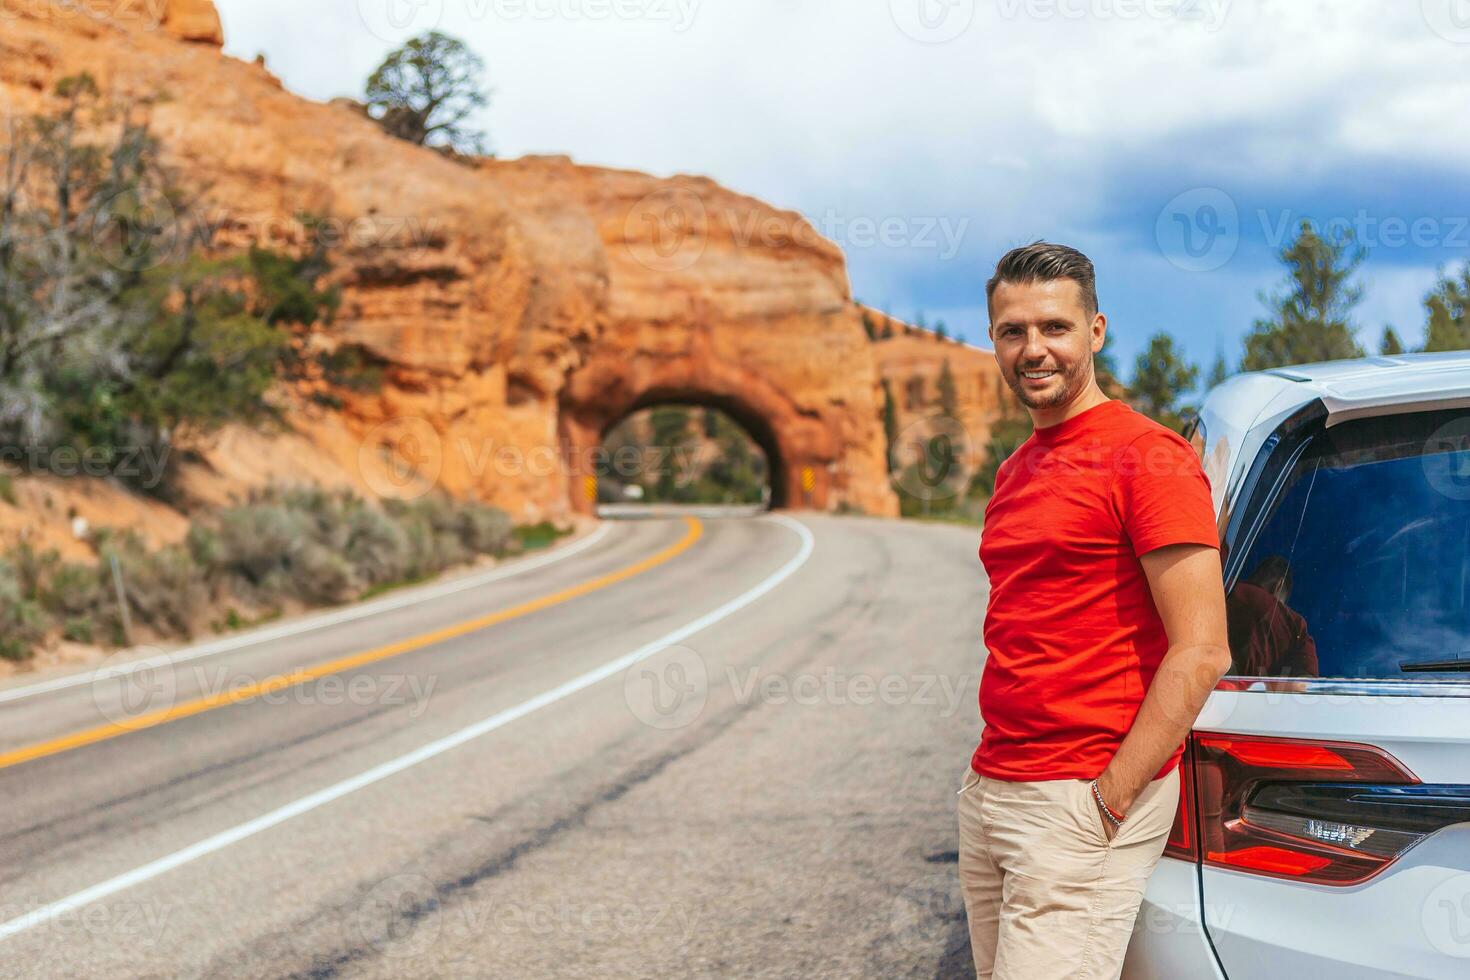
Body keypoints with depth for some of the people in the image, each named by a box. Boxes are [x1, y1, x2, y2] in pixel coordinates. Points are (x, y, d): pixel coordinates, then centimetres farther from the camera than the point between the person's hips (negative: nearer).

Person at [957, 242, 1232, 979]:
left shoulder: (1149, 457, -10)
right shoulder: (1014, 473, 16)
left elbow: (1201, 654, -16)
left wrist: (1111, 797, -17)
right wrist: (988, 778, 13)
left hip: (1083, 806, -8)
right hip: (989, 793, 8)